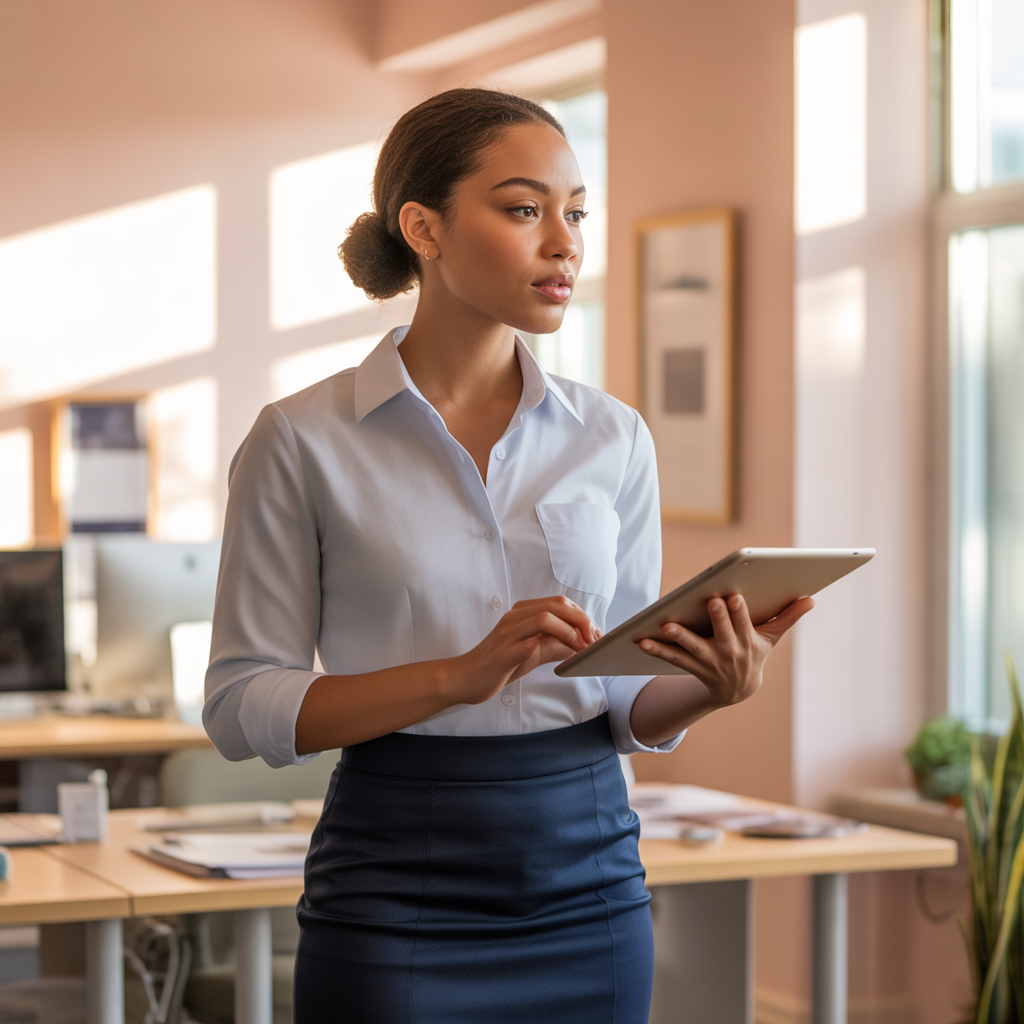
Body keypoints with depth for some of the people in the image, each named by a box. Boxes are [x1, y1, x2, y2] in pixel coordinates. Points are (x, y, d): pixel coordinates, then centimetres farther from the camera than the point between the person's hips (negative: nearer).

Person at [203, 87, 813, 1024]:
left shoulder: (614, 438, 4)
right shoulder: (303, 442, -6)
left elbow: (628, 704, 9)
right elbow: (241, 705, -8)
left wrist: (712, 686, -13)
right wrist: (459, 673, -20)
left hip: (590, 879, 4)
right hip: (398, 893, -3)